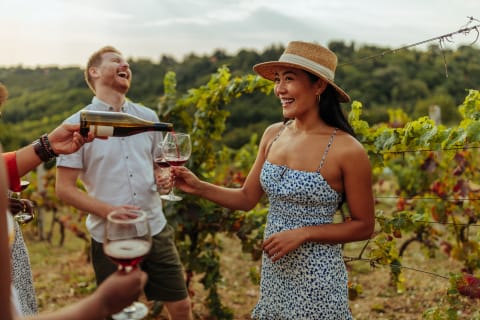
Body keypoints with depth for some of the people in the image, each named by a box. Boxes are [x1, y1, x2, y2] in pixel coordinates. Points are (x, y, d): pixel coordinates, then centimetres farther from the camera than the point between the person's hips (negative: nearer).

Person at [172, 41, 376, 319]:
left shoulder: (346, 150, -17)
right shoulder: (273, 135, -1)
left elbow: (364, 226, -10)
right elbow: (247, 198, 6)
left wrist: (303, 233, -19)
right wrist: (198, 187, -7)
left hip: (317, 278, -5)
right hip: (273, 272, 5)